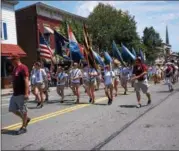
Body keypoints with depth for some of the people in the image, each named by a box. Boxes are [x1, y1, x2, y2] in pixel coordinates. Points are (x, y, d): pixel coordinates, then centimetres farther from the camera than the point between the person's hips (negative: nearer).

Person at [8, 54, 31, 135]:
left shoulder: (23, 68, -14)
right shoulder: (15, 68, 14)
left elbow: (26, 81, -20)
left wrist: (26, 93, -24)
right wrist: (14, 92, 21)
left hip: (21, 94, -10)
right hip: (15, 94, 10)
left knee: (23, 110, 2)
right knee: (12, 109, 14)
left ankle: (23, 127, 15)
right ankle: (26, 119, 29)